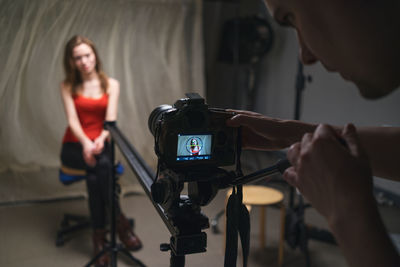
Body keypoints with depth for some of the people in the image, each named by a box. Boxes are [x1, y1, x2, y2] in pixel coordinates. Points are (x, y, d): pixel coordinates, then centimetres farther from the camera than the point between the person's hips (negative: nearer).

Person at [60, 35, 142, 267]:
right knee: (101, 165, -33)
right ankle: (120, 222, -24)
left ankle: (100, 235, -23)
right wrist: (85, 143, -31)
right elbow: (72, 120, -10)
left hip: (100, 145, 1)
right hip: (74, 147, 0)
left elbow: (111, 119, -9)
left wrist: (101, 139, -32)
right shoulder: (68, 86, 3)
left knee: (95, 173, -33)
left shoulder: (111, 85, 4)